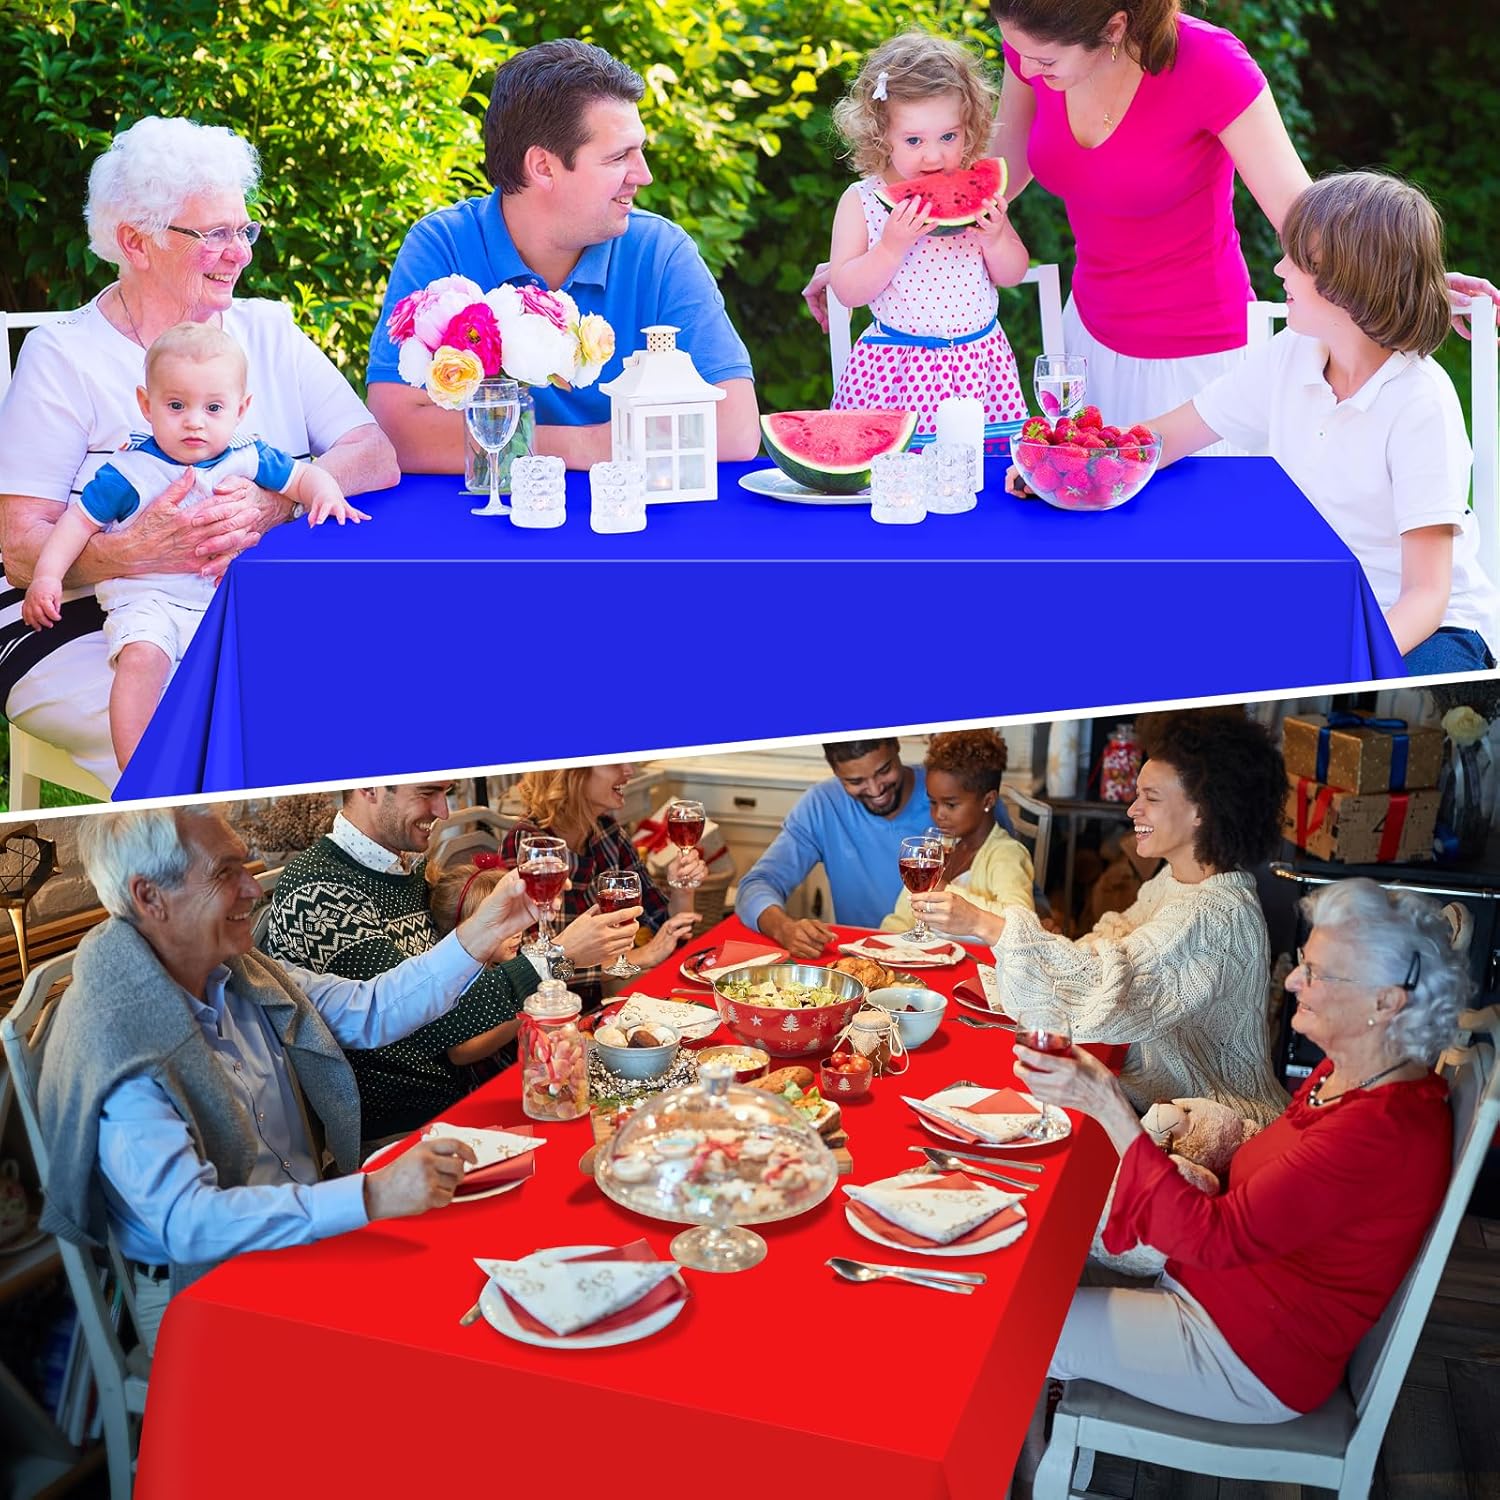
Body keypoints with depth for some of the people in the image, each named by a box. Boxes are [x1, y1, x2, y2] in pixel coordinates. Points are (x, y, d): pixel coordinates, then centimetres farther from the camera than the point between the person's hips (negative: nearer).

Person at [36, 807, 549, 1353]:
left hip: (317, 1227, 8)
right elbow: (188, 1223, -30)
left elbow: (369, 1010, 13)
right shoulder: (109, 1044, -23)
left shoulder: (234, 972, 2)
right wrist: (372, 1197, -37)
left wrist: (477, 938, 0)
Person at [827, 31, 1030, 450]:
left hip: (980, 364, 2)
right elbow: (847, 292, -8)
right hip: (896, 371, -2)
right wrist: (892, 245, -22)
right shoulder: (861, 202, -4)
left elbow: (1013, 274, 9)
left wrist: (995, 238, -12)